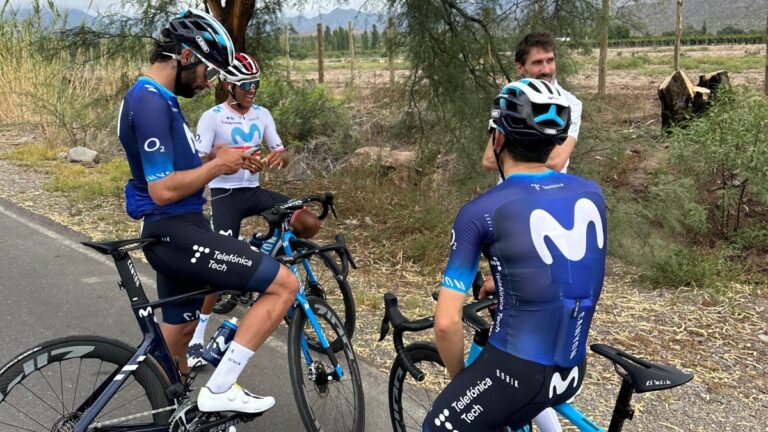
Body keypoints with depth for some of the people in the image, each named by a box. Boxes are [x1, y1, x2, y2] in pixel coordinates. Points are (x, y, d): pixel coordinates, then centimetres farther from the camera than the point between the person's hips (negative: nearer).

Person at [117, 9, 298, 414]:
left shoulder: (157, 98, 14)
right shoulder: (151, 101, -19)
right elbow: (163, 190, -23)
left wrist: (212, 156, 6)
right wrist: (218, 165, -12)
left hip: (173, 232, 11)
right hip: (176, 232, -11)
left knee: (179, 331, 23)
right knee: (284, 284, -10)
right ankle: (220, 390, -3)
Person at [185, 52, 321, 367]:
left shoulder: (262, 114, 6)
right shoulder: (212, 117, -9)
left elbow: (281, 154, 6)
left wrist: (280, 155, -21)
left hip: (254, 190, 5)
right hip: (225, 194, -5)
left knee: (310, 224, -13)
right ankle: (197, 339, 1)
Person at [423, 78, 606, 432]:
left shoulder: (480, 212, -13)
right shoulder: (591, 194, 2)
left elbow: (447, 322, -15)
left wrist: (459, 376, 4)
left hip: (516, 371, -6)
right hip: (572, 372, 6)